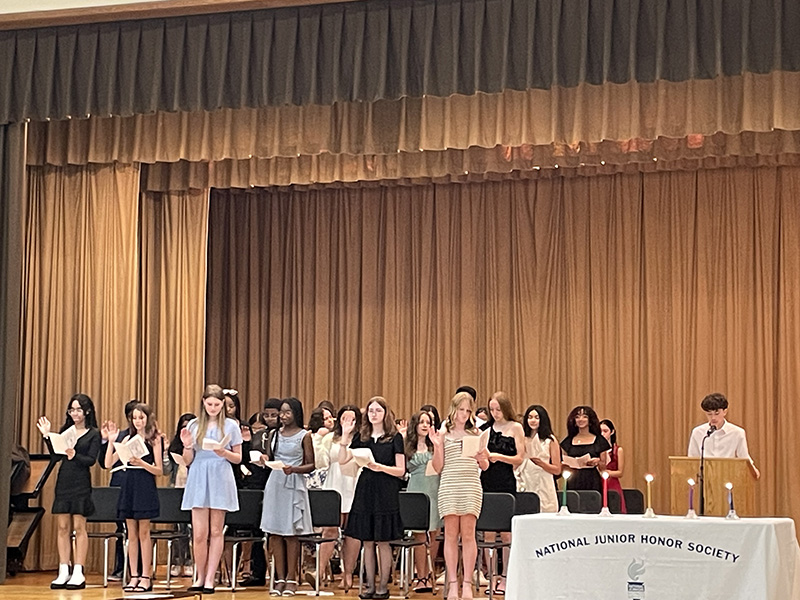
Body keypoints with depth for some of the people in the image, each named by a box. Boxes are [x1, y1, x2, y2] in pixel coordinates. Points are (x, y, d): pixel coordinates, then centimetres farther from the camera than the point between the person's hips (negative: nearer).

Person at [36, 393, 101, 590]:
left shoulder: (94, 434, -2)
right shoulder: (64, 430, 10)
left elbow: (91, 460, -9)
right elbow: (56, 455, 6)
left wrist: (75, 456, -26)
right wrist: (47, 436, -4)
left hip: (81, 484, -4)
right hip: (63, 481, 4)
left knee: (79, 527, -2)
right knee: (63, 527, 5)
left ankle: (78, 573, 1)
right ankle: (63, 572, 9)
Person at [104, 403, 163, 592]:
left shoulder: (154, 439, -1)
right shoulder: (128, 439, 10)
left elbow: (159, 470, -6)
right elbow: (108, 464, 5)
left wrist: (142, 463, -21)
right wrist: (111, 440, -4)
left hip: (145, 487, -4)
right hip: (128, 485, 4)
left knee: (143, 532, -2)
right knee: (132, 534, 6)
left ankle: (146, 577, 4)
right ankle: (134, 576, 10)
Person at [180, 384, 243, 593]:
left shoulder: (231, 426, 3)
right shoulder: (194, 425, 7)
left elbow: (238, 458, 7)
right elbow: (188, 461, 9)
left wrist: (224, 453, -13)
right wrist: (187, 446, -11)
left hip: (220, 481, -1)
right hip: (199, 480, 1)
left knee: (216, 531, 3)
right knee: (199, 534, -3)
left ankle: (210, 579, 7)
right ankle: (200, 577, 11)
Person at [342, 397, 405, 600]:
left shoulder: (395, 437, -1)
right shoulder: (361, 437, 10)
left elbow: (401, 470, -4)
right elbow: (343, 459, 2)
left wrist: (381, 467, -19)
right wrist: (345, 436, -7)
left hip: (386, 494, -4)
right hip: (365, 491, 4)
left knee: (382, 541, -1)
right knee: (367, 541, 6)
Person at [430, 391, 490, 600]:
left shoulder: (475, 433, 11)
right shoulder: (444, 433, 8)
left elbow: (484, 467, 14)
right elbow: (438, 467, 5)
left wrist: (482, 458, -8)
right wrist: (436, 446, -9)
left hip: (471, 487, 1)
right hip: (449, 486, 0)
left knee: (468, 534, -3)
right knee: (451, 534, -1)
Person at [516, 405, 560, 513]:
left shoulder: (550, 440, 3)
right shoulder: (523, 439, 11)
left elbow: (557, 470, 0)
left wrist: (541, 463, -14)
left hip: (543, 487, -3)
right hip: (524, 485, 3)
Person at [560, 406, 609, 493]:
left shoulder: (599, 440, 7)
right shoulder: (568, 441, 13)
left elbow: (605, 467, 8)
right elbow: (563, 466, 17)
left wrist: (598, 462, -12)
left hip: (592, 483, -1)